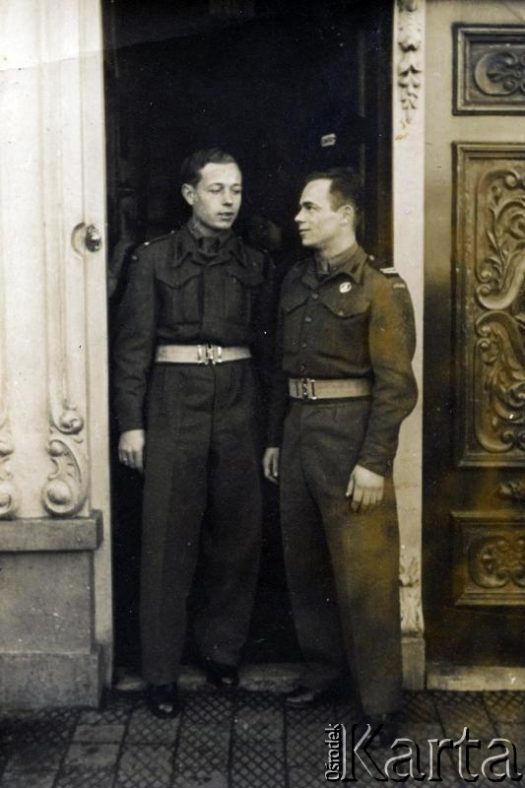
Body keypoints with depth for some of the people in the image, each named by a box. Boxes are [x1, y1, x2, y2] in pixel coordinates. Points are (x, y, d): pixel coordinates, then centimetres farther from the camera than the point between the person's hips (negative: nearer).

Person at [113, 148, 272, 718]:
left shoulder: (254, 264, 11)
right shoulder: (154, 259, 2)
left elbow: (265, 344, 11)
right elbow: (132, 344, -1)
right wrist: (131, 422, -7)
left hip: (239, 404, 3)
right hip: (174, 401, -3)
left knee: (237, 535, 7)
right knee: (168, 540, 0)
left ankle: (221, 650, 26)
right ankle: (161, 673, 11)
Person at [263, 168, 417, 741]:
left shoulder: (380, 286, -9)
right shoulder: (295, 281, 12)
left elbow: (394, 383, -12)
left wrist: (373, 461, -16)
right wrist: (274, 438, 14)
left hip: (349, 430, -7)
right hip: (298, 430, 7)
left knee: (363, 574, 0)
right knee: (304, 563, 15)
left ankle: (380, 701, 14)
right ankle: (324, 670, 32)